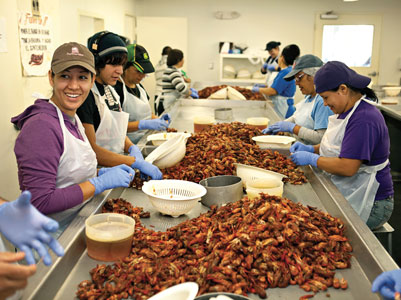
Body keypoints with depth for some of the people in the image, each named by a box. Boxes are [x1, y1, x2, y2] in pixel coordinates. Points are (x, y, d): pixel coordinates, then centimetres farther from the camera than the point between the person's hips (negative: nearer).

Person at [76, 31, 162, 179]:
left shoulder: (110, 90, 12)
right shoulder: (86, 94, -14)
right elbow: (90, 149, -19)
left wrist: (132, 148, 0)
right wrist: (135, 161, -22)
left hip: (118, 166, 8)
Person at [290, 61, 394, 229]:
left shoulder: (364, 120, -24)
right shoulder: (349, 111, 10)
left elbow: (347, 168, -29)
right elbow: (337, 146, 22)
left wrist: (311, 159, -17)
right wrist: (311, 149, 5)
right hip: (345, 193, 10)